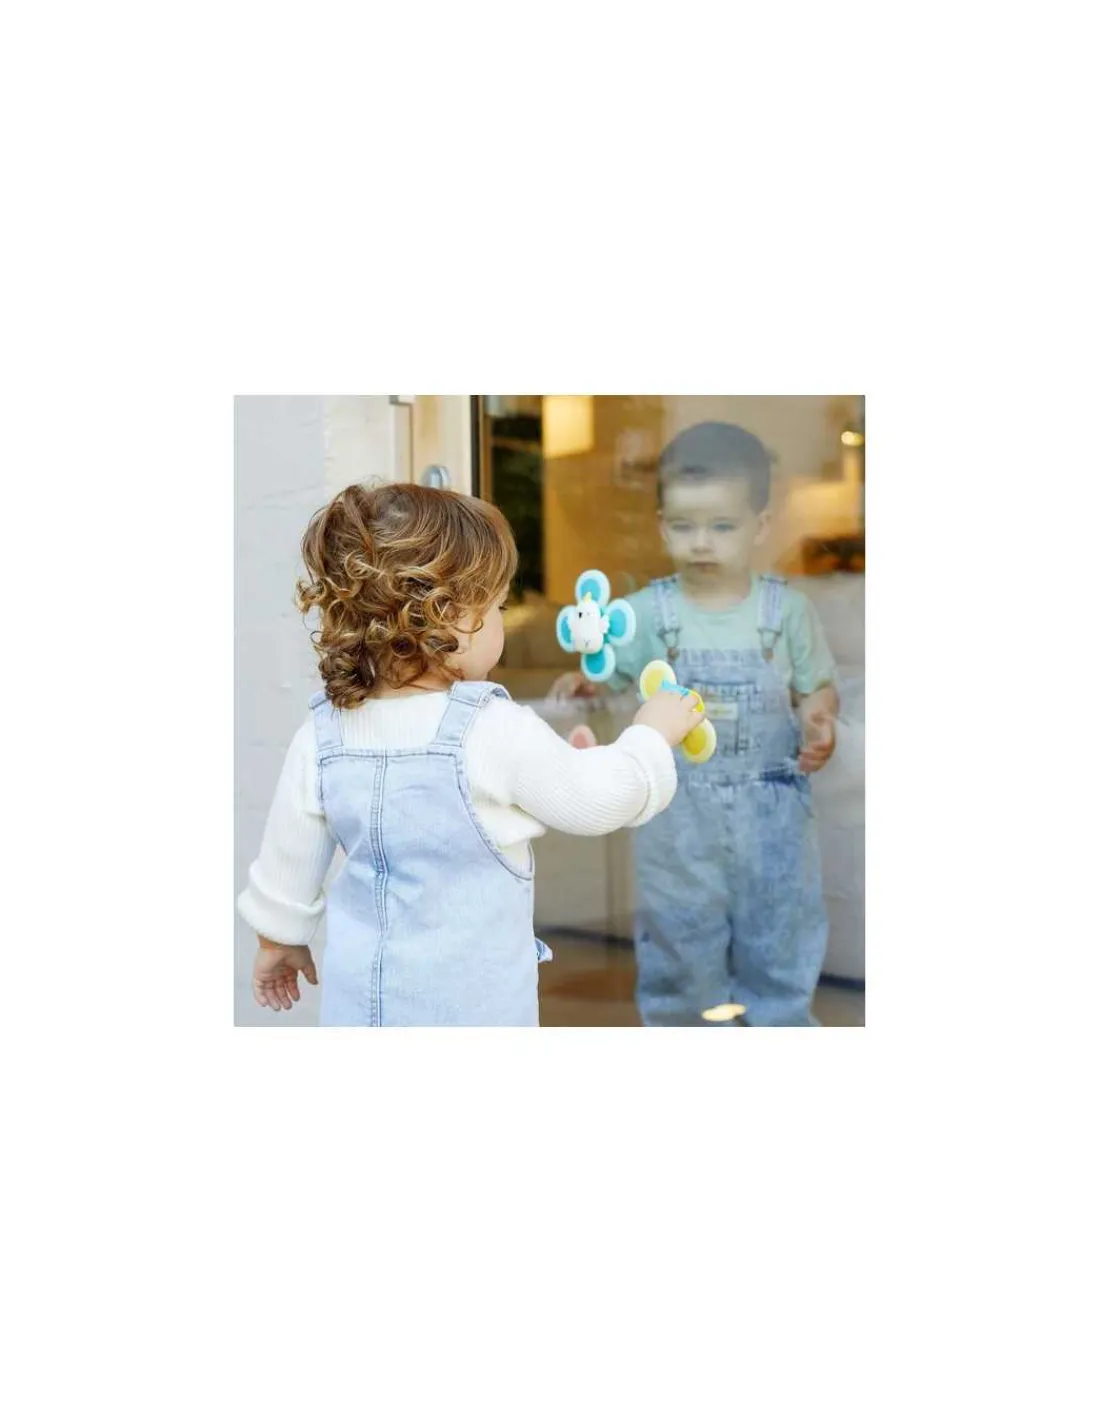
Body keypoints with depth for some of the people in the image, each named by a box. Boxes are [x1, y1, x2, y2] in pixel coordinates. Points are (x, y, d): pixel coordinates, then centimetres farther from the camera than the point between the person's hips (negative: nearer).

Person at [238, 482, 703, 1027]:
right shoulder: (499, 734, -22)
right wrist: (653, 732, 8)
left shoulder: (321, 736, -8)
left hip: (361, 992, 4)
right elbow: (599, 798, -9)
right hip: (469, 997, -4)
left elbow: (288, 861, 4)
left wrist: (279, 939, 22)